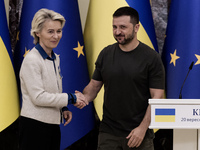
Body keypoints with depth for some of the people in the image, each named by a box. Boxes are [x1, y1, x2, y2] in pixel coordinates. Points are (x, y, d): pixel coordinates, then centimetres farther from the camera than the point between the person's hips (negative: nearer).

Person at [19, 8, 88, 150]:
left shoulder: (55, 58, 13)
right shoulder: (31, 60, -13)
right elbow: (38, 97, -19)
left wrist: (63, 108, 2)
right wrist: (71, 98, -14)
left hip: (53, 124, 8)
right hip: (34, 125, -8)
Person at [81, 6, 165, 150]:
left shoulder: (152, 57, -6)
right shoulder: (106, 54, 6)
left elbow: (156, 97, -8)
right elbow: (94, 85, 12)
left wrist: (142, 128, -15)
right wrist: (84, 98, -10)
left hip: (138, 133, -3)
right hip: (108, 132, 3)